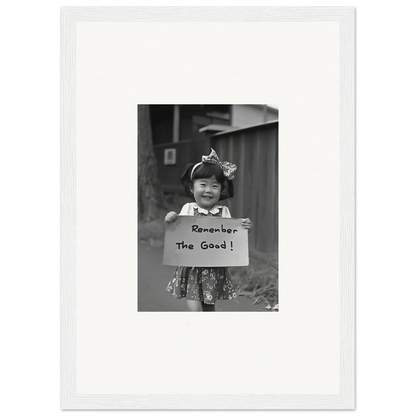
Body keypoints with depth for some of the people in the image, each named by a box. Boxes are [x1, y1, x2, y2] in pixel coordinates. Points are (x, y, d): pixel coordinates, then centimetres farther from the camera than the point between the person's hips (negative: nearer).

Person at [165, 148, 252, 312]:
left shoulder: (223, 212, -1)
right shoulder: (188, 209, -2)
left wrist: (244, 229, -16)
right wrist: (170, 221, -17)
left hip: (215, 270, 1)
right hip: (191, 269, -1)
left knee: (209, 307, 11)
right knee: (195, 308, -9)